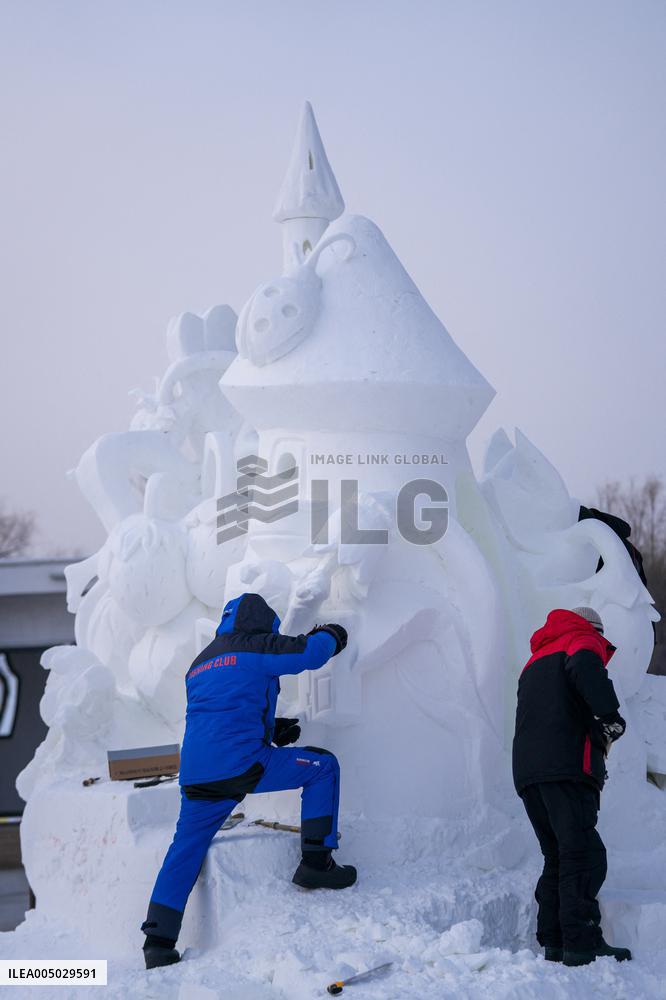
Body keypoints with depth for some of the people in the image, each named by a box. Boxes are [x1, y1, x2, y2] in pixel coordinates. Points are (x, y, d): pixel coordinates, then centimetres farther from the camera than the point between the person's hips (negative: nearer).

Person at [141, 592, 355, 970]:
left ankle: (158, 941, 10)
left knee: (186, 849, 16)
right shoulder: (254, 648, 3)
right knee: (323, 766, 8)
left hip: (196, 775, 7)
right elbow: (309, 652, 3)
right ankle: (316, 861, 6)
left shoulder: (201, 663, 28)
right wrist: (330, 636, 26)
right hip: (241, 764, -7)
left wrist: (273, 729, 29)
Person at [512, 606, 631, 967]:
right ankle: (582, 943, -19)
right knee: (583, 855, -11)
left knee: (557, 857, 12)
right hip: (568, 766, -8)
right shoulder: (583, 640, 8)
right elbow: (585, 667, -17)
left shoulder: (536, 660, 33)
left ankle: (553, 941, 7)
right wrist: (610, 717, -15)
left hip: (526, 771, 8)